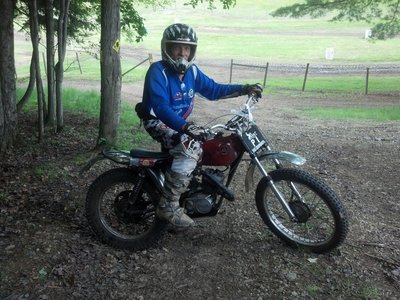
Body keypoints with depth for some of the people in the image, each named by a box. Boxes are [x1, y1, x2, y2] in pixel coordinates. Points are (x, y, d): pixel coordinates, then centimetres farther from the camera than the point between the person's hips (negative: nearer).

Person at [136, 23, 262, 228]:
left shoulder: (192, 71, 2)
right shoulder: (158, 71, -20)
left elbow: (213, 90, 12)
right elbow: (160, 106, -32)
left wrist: (244, 89, 2)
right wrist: (184, 127, -46)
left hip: (181, 123, 8)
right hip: (158, 122, -8)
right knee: (191, 147, -32)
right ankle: (168, 206, -27)